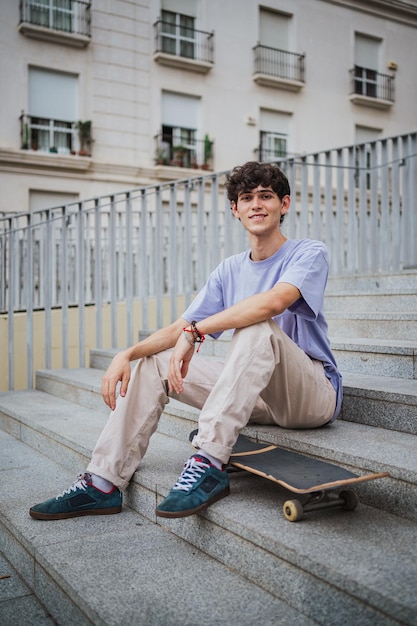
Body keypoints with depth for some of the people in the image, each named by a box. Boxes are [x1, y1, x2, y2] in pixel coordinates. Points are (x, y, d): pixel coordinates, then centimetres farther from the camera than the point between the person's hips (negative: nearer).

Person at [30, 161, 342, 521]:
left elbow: (273, 302, -29)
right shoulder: (230, 270, 12)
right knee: (155, 361, -1)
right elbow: (181, 327, 6)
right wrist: (127, 354, -11)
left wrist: (194, 331, -29)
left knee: (258, 328, -34)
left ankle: (210, 463, -35)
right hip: (258, 395, 6)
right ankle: (104, 483, -3)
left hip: (314, 396, -6)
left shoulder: (309, 254, -6)